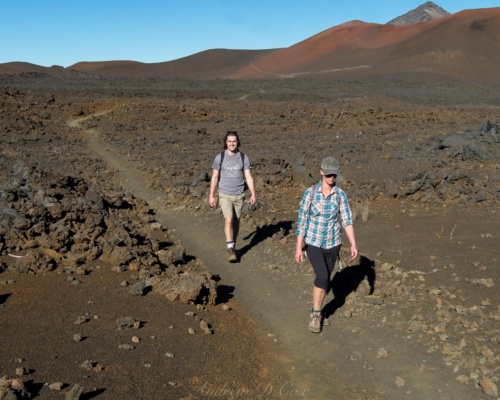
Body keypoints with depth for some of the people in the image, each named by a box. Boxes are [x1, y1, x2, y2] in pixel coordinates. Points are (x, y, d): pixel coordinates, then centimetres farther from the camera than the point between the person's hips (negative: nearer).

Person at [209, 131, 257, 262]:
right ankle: (230, 250, -14)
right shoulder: (219, 158, -4)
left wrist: (253, 194, -8)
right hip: (225, 195, -2)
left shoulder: (244, 157, -2)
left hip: (239, 195, 2)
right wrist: (211, 196, 0)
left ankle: (233, 246, 26)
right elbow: (214, 177, 1)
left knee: (236, 222, 9)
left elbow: (248, 177, -1)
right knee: (228, 220, -16)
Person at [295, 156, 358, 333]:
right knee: (323, 277, -18)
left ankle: (315, 311, 35)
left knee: (324, 279, 13)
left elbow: (347, 220, -8)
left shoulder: (340, 194, -5)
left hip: (333, 244, 3)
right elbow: (302, 221, -11)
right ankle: (316, 314, 2)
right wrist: (298, 247, -13)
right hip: (313, 243, -3)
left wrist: (353, 245, -17)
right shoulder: (310, 192, -12)